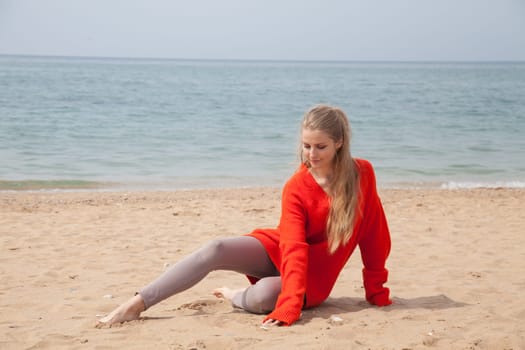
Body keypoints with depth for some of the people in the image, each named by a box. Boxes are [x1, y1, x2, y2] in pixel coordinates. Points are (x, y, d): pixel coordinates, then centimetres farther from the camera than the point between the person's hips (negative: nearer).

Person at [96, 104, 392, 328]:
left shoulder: (362, 174, -15)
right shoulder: (296, 188, -18)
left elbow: (374, 232, -6)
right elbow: (293, 248, -28)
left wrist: (376, 291, -3)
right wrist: (288, 309, -41)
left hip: (314, 274, 0)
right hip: (279, 250, 0)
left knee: (264, 296, -34)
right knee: (215, 250, -28)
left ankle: (238, 297, 2)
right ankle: (137, 305, -27)